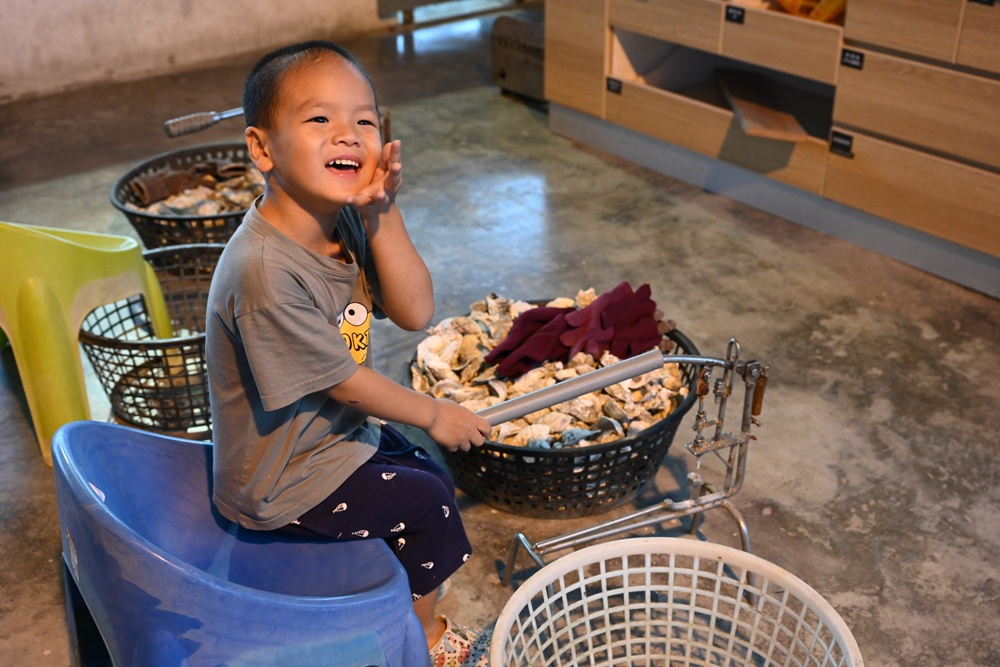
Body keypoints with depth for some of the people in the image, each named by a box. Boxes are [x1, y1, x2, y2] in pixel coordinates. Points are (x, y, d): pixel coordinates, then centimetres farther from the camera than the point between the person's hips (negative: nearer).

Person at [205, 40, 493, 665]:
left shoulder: (346, 220, -9)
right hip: (282, 478, -8)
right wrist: (435, 414, -10)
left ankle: (409, 598, 44)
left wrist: (383, 214, -27)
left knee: (434, 478, 18)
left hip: (337, 428, 8)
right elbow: (345, 381, -25)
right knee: (429, 502, 0)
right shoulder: (265, 271, -35)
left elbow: (416, 312, -14)